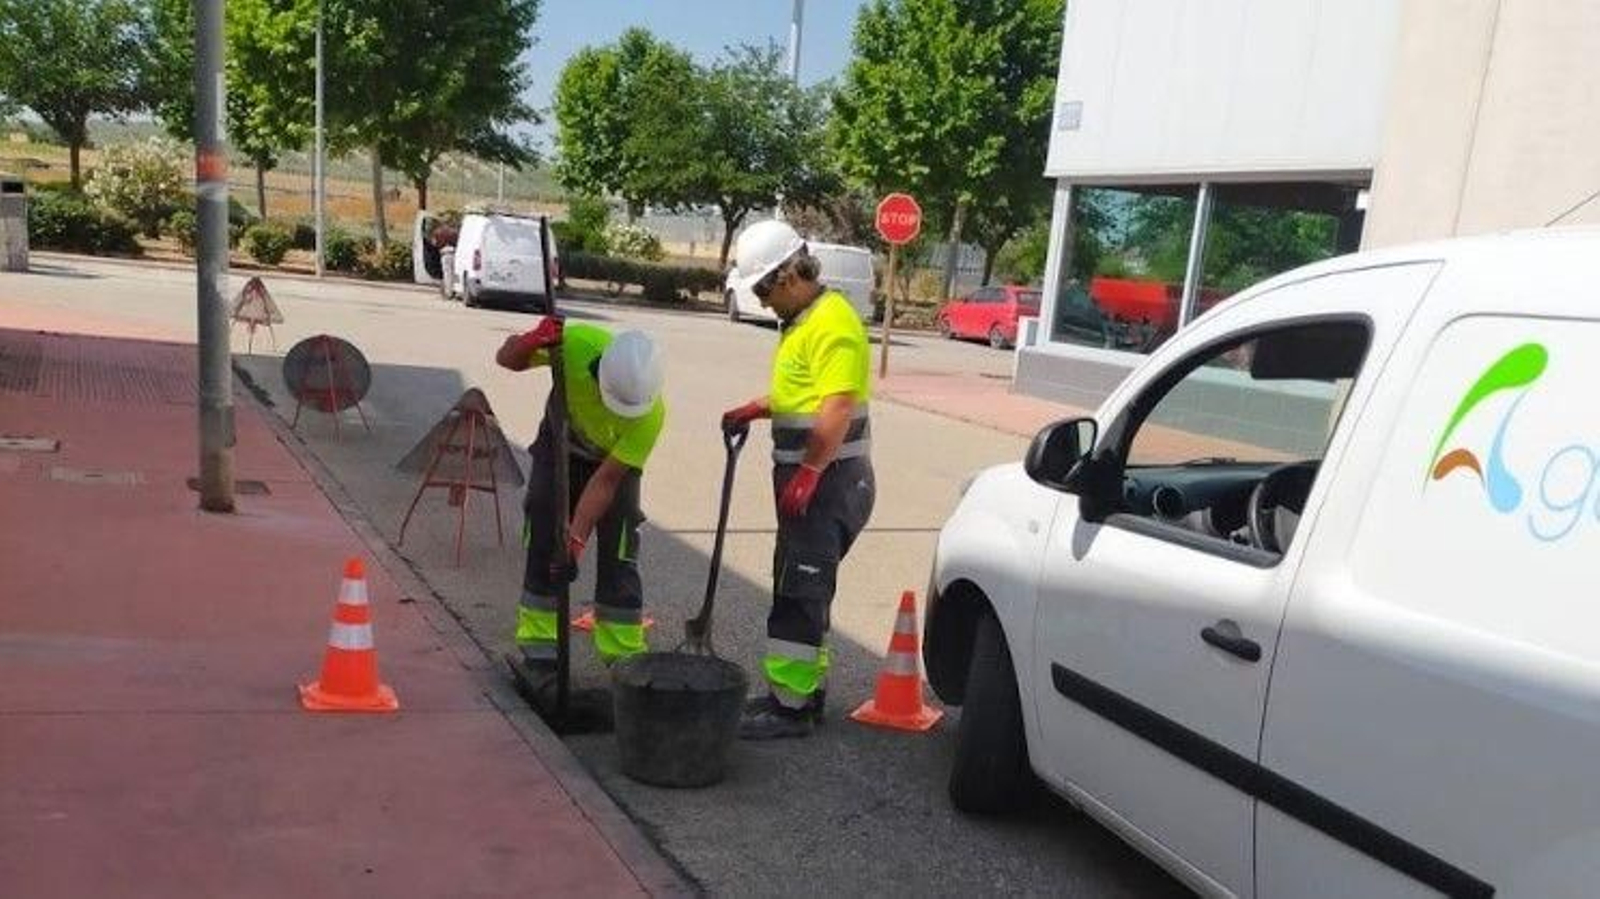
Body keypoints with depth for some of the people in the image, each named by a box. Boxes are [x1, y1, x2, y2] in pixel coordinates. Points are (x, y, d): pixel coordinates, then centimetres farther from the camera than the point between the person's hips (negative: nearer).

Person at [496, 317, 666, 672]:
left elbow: (605, 480, -31)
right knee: (544, 542, 0)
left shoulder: (651, 415, -37)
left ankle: (624, 652, 3)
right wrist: (532, 342, -43)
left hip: (617, 460, -2)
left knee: (618, 553, -8)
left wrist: (577, 537, -34)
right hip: (560, 447, 2)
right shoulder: (576, 343, -36)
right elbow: (507, 359, -20)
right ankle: (538, 644, 11)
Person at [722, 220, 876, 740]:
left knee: (799, 591, -7)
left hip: (829, 480, -10)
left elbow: (839, 406, -25)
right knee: (804, 588, 16)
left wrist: (808, 473, -24)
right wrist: (756, 409, 14)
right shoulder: (802, 319, 16)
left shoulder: (832, 322, -17)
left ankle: (788, 706, 0)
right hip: (808, 477, 10)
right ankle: (807, 691, 26)